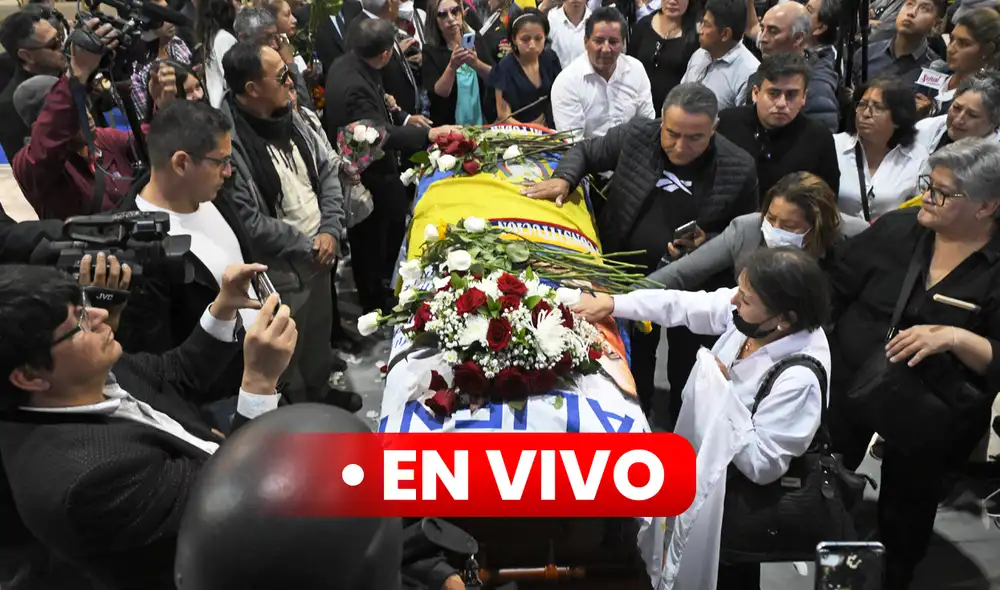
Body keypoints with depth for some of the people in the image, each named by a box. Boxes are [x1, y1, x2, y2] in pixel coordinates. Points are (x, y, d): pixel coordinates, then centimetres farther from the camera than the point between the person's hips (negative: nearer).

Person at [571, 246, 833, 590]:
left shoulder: (799, 380, -34)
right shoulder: (750, 312, -15)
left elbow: (761, 465, -30)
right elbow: (683, 304, -4)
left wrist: (722, 389, -30)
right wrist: (612, 303, -8)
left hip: (744, 493, -7)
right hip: (712, 453, 7)